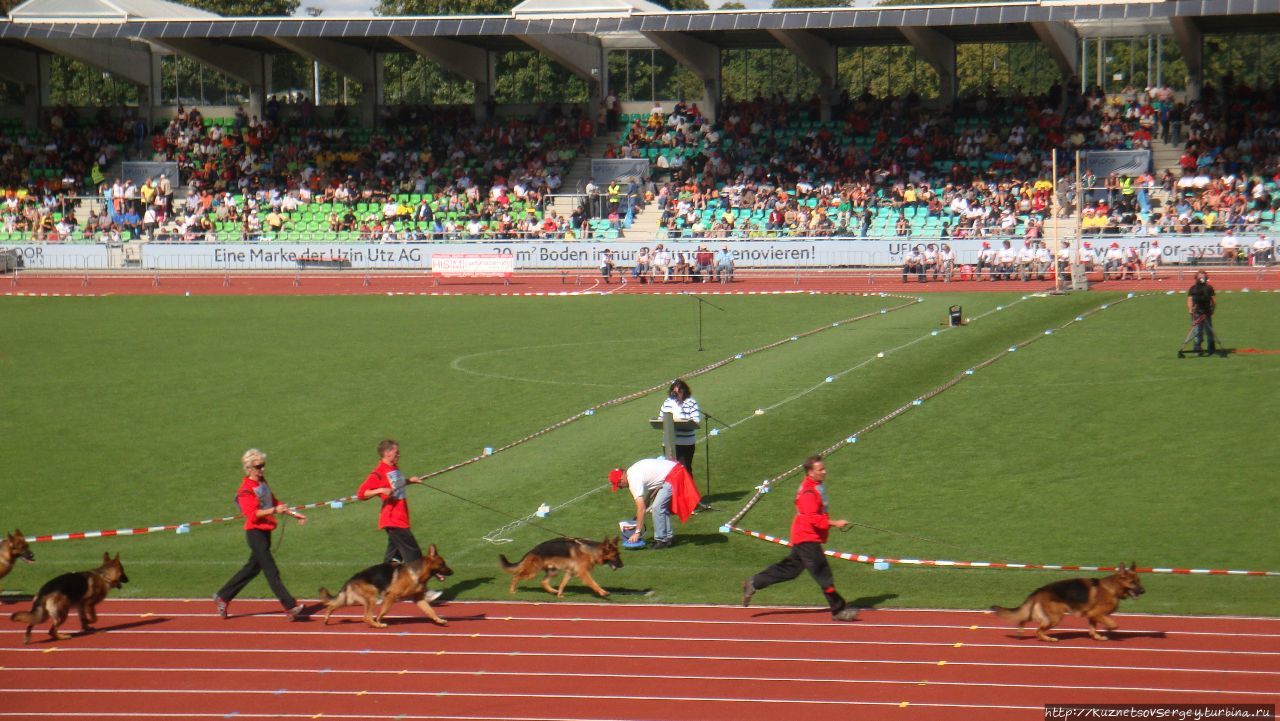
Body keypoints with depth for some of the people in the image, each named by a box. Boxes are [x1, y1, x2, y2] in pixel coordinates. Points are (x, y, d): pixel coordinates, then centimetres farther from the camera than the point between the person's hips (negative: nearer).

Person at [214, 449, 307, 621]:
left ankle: (223, 597, 28)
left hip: (265, 532, 9)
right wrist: (274, 510, -32)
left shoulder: (263, 483, 13)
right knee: (271, 571, -9)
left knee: (252, 568, 16)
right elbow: (252, 514, -23)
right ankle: (290, 607, -11)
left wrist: (293, 513, 21)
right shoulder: (246, 489, -14)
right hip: (255, 532, -9)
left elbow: (274, 502, 25)